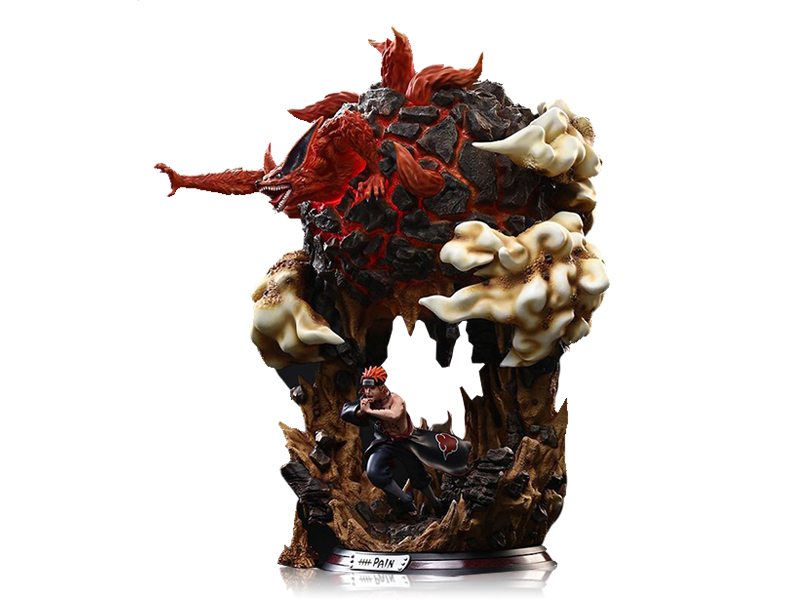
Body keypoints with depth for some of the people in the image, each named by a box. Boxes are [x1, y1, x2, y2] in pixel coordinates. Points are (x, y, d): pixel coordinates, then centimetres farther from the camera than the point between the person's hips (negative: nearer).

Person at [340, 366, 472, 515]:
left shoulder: (396, 400, -29)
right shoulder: (366, 401, -15)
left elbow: (394, 415, -51)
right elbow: (345, 412, -16)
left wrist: (369, 411, -48)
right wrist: (360, 410, -36)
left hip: (405, 442, -3)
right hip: (383, 443, 3)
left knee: (419, 478, 10)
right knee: (374, 473, -20)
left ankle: (435, 503, 40)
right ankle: (405, 499, 1)